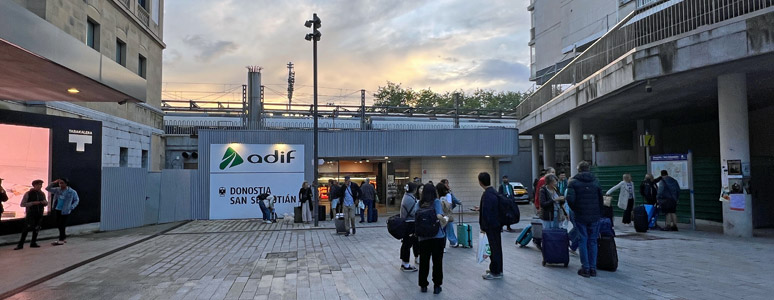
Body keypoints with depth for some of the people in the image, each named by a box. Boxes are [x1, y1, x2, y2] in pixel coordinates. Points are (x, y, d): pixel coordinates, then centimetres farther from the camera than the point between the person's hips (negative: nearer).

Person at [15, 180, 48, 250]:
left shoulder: (42, 194, 6)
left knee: (36, 229, 10)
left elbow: (45, 203, 18)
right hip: (30, 214, -5)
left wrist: (45, 202, -6)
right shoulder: (28, 194, -7)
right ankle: (20, 244, 0)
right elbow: (22, 204, -9)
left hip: (39, 215, 5)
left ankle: (33, 243, 22)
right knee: (26, 228, -8)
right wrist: (32, 203, -19)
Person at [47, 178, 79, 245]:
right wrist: (53, 183, -8)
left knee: (62, 225, -4)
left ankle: (61, 240, 4)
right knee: (58, 225, 12)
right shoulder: (57, 190, 4)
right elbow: (48, 189, 3)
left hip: (65, 211, -5)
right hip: (57, 210, 5)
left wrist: (71, 207, -10)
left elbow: (77, 200, 2)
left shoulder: (72, 192, -7)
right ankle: (64, 237, 30)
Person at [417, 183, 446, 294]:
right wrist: (445, 220, 0)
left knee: (423, 261, 13)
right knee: (437, 262, 8)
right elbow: (439, 216, -20)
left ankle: (423, 285, 21)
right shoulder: (436, 202, -7)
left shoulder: (420, 204, 4)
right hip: (437, 236, -3)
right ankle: (437, 286, 13)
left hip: (423, 237, 3)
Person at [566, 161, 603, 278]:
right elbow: (601, 199, 3)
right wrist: (599, 214, 11)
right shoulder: (596, 181, 5)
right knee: (593, 241, 9)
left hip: (580, 216, -3)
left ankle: (586, 268, 4)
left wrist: (575, 209, 2)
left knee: (583, 241, 4)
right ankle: (593, 268, 12)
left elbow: (570, 198, -16)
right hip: (594, 217, 3)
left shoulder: (573, 182, -4)